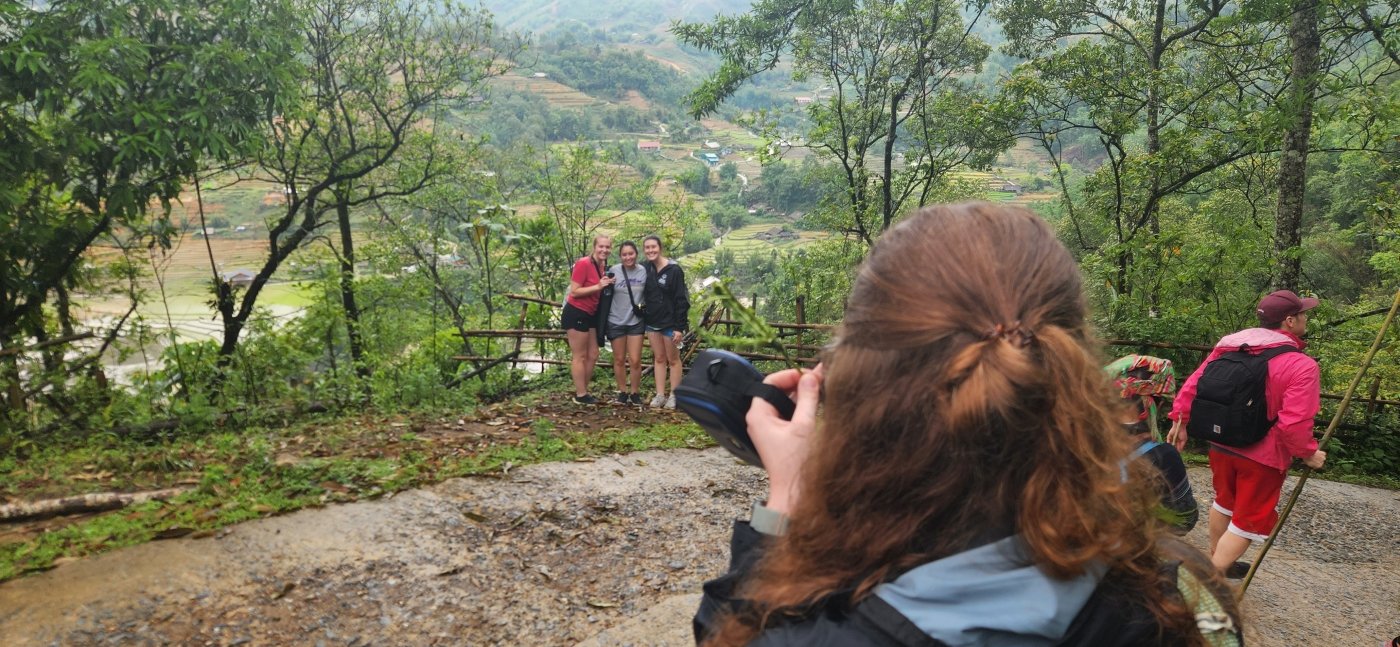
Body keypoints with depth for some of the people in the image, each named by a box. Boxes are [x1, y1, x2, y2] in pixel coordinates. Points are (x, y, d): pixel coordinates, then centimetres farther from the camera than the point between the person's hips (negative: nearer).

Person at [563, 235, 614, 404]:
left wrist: (607, 285, -1)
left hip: (590, 314, 9)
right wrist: (598, 286, -25)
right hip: (576, 313, -9)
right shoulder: (583, 264, -19)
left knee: (593, 355, 13)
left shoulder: (603, 266, 7)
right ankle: (580, 395, 7)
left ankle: (582, 391, 24)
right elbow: (574, 291, -20)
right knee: (580, 356, -1)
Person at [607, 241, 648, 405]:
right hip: (616, 322, -1)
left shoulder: (644, 271, -4)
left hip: (636, 322, 1)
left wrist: (644, 306, 0)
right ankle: (623, 391, 25)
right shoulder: (614, 271, -9)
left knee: (635, 361, -1)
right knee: (619, 360, 10)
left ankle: (635, 392, 16)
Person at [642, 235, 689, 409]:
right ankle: (660, 395, 16)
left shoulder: (674, 270, -14)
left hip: (670, 322, -5)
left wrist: (680, 327, -18)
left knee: (673, 359, 6)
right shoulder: (646, 269, 2)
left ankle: (674, 396, 13)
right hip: (652, 322, 5)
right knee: (659, 359, 11)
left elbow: (681, 300, -15)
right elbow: (643, 294, 12)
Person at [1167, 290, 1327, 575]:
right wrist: (1309, 454, -8)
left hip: (1221, 445, 7)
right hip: (1262, 456, -6)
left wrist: (1180, 422, 10)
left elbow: (1192, 386, 0)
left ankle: (1215, 563, 44)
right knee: (1248, 522, 8)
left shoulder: (1228, 345, -1)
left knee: (1225, 503, 27)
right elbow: (1293, 425, -25)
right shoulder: (1301, 365, -19)